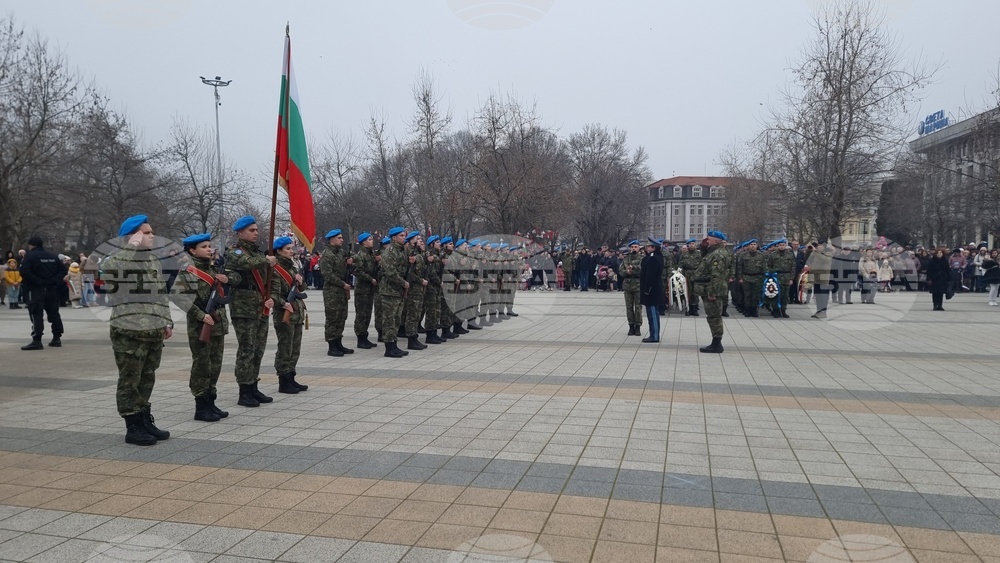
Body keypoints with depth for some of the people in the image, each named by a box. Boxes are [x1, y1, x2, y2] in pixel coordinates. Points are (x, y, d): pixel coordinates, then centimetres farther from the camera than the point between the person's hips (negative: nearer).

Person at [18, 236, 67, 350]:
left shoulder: (29, 256, -7)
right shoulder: (53, 256, 12)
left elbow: (24, 272, -20)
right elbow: (63, 270, 10)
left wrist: (37, 281, -16)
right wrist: (55, 281, 2)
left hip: (36, 290, -6)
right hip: (52, 290, 6)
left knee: (36, 315, -7)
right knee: (54, 314, 12)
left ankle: (37, 341, -13)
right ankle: (57, 338, 15)